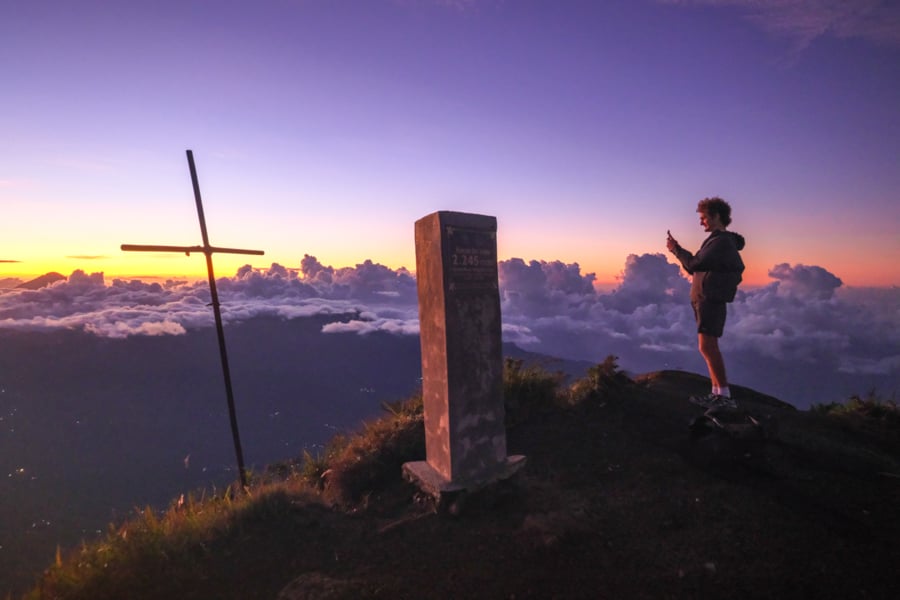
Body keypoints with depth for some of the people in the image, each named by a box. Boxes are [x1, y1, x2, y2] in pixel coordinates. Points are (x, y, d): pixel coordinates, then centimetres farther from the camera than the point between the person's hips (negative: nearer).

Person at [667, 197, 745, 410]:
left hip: (711, 300, -10)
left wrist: (675, 249, -5)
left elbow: (694, 264, -20)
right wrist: (679, 250, 11)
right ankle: (717, 393, 15)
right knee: (709, 347, 10)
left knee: (707, 347, -14)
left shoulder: (722, 241, -14)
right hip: (703, 299, 10)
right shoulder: (718, 240, 18)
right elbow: (697, 268, 20)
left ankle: (725, 396, -11)